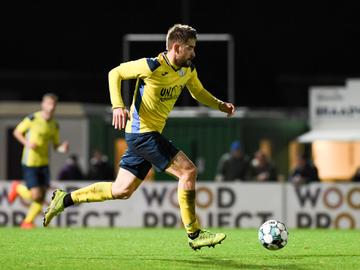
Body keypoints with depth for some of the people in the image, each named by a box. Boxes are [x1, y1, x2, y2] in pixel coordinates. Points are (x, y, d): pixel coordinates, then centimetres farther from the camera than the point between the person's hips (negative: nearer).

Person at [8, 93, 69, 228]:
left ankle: (28, 222, 19)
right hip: (30, 163, -6)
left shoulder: (54, 125, 5)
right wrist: (27, 143, -18)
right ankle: (17, 188, 19)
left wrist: (63, 148, -10)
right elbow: (17, 132, -1)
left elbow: (56, 145, 13)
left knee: (42, 197, 1)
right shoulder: (33, 119, -11)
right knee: (35, 195, -11)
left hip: (44, 163, 6)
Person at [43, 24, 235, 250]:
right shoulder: (152, 67, -18)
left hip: (150, 135, 9)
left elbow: (198, 92, 24)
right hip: (142, 132, -9)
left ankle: (65, 199, 20)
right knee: (188, 171, -15)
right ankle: (194, 235, -8)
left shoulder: (189, 70, 5)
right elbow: (115, 73, -8)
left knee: (121, 191, 11)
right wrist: (118, 106, -20)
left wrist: (221, 105, 7)